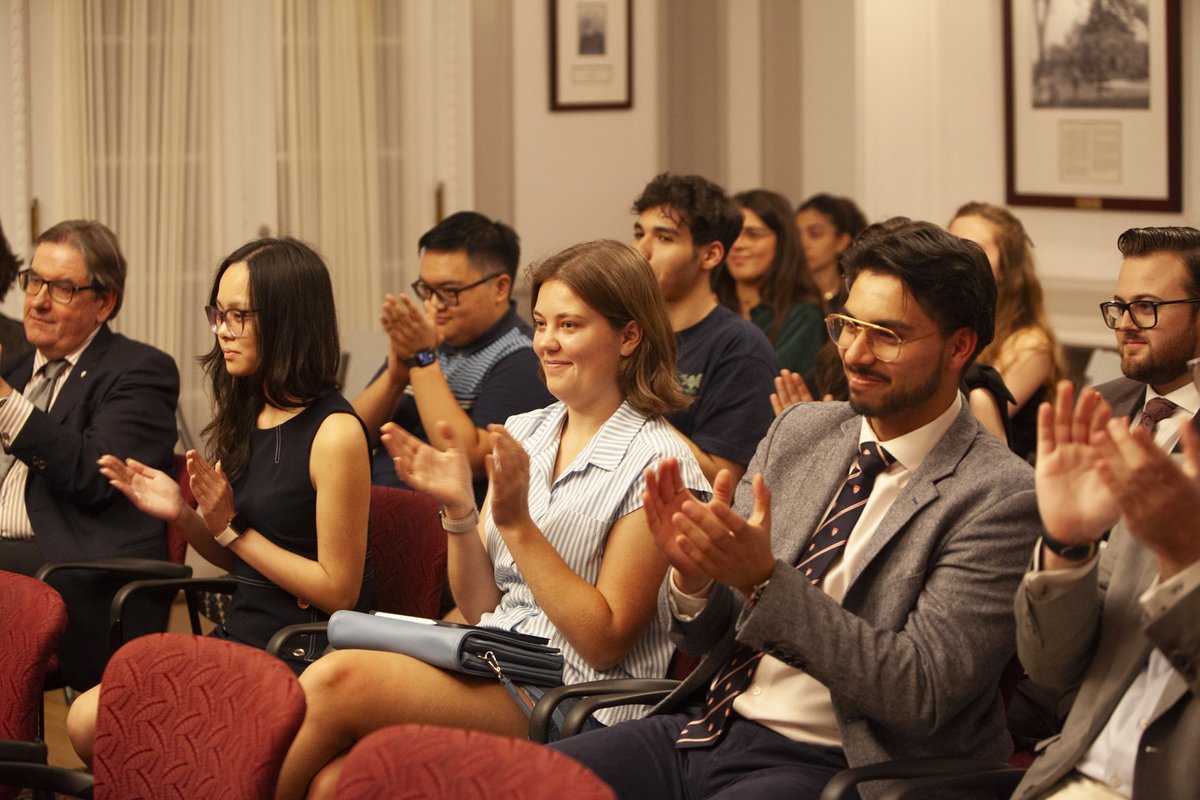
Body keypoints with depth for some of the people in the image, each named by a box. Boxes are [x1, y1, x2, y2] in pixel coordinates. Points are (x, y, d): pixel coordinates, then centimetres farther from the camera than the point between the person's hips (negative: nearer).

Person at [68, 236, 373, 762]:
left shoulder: (334, 432, -15)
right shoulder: (248, 418, 10)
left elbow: (338, 591, -14)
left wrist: (232, 527, -11)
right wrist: (182, 515, 1)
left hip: (303, 657, -8)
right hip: (240, 635, 8)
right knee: (86, 721, -8)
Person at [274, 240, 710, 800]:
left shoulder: (657, 461, -6)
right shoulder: (523, 433, 14)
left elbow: (605, 641, -10)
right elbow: (479, 607, 14)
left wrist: (517, 525, -15)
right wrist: (458, 510, -2)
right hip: (492, 666, 6)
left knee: (339, 680, -24)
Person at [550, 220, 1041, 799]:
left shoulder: (999, 496, -9)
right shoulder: (798, 432, 11)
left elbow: (923, 695, -17)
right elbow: (705, 637, 14)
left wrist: (765, 580, -23)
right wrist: (692, 574, -11)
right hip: (711, 726, 6)